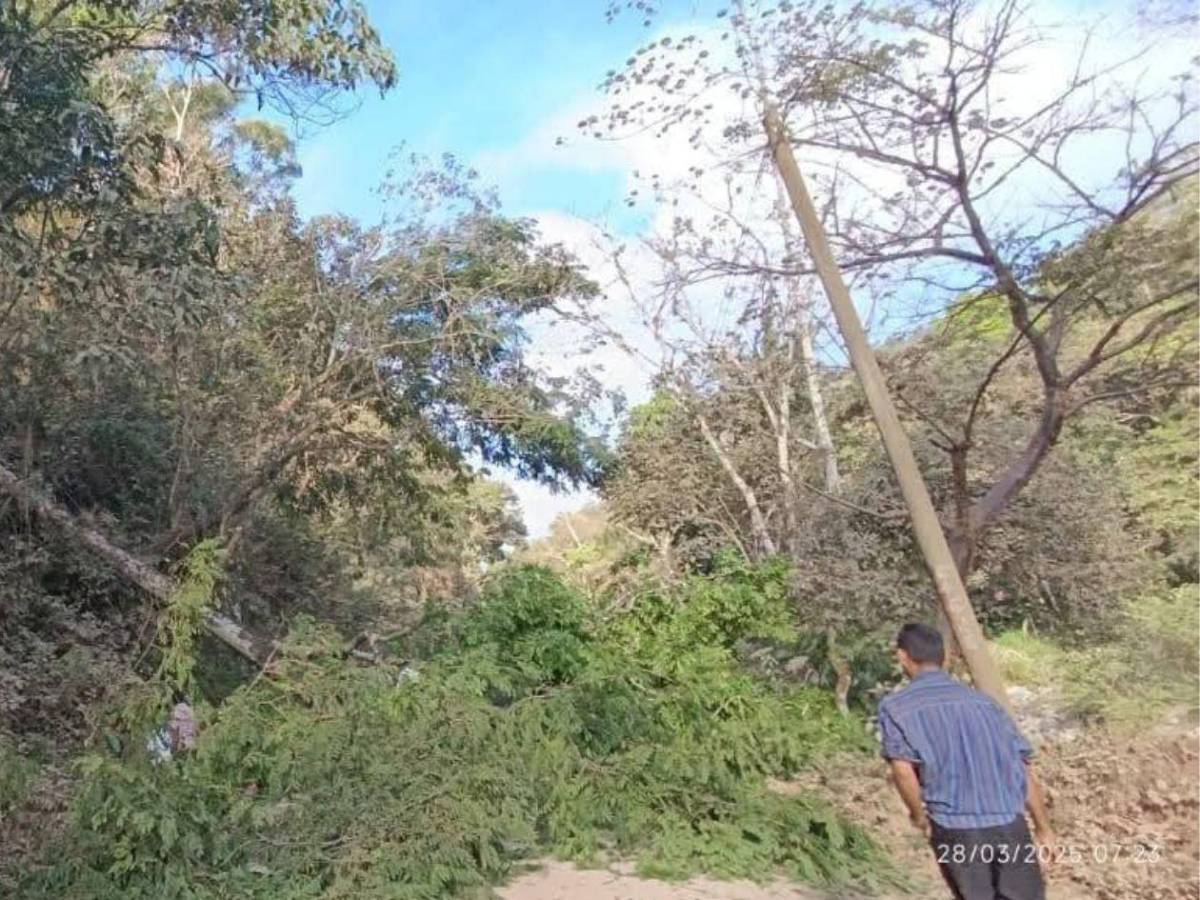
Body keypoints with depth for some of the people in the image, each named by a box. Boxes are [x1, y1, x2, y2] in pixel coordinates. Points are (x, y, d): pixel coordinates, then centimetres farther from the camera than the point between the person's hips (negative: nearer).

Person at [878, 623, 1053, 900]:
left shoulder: (895, 706, 2)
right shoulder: (983, 701, 15)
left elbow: (902, 769, -12)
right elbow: (1024, 770, 14)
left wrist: (919, 816, 5)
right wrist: (1043, 828, 24)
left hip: (955, 827, -2)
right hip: (1010, 822, 3)